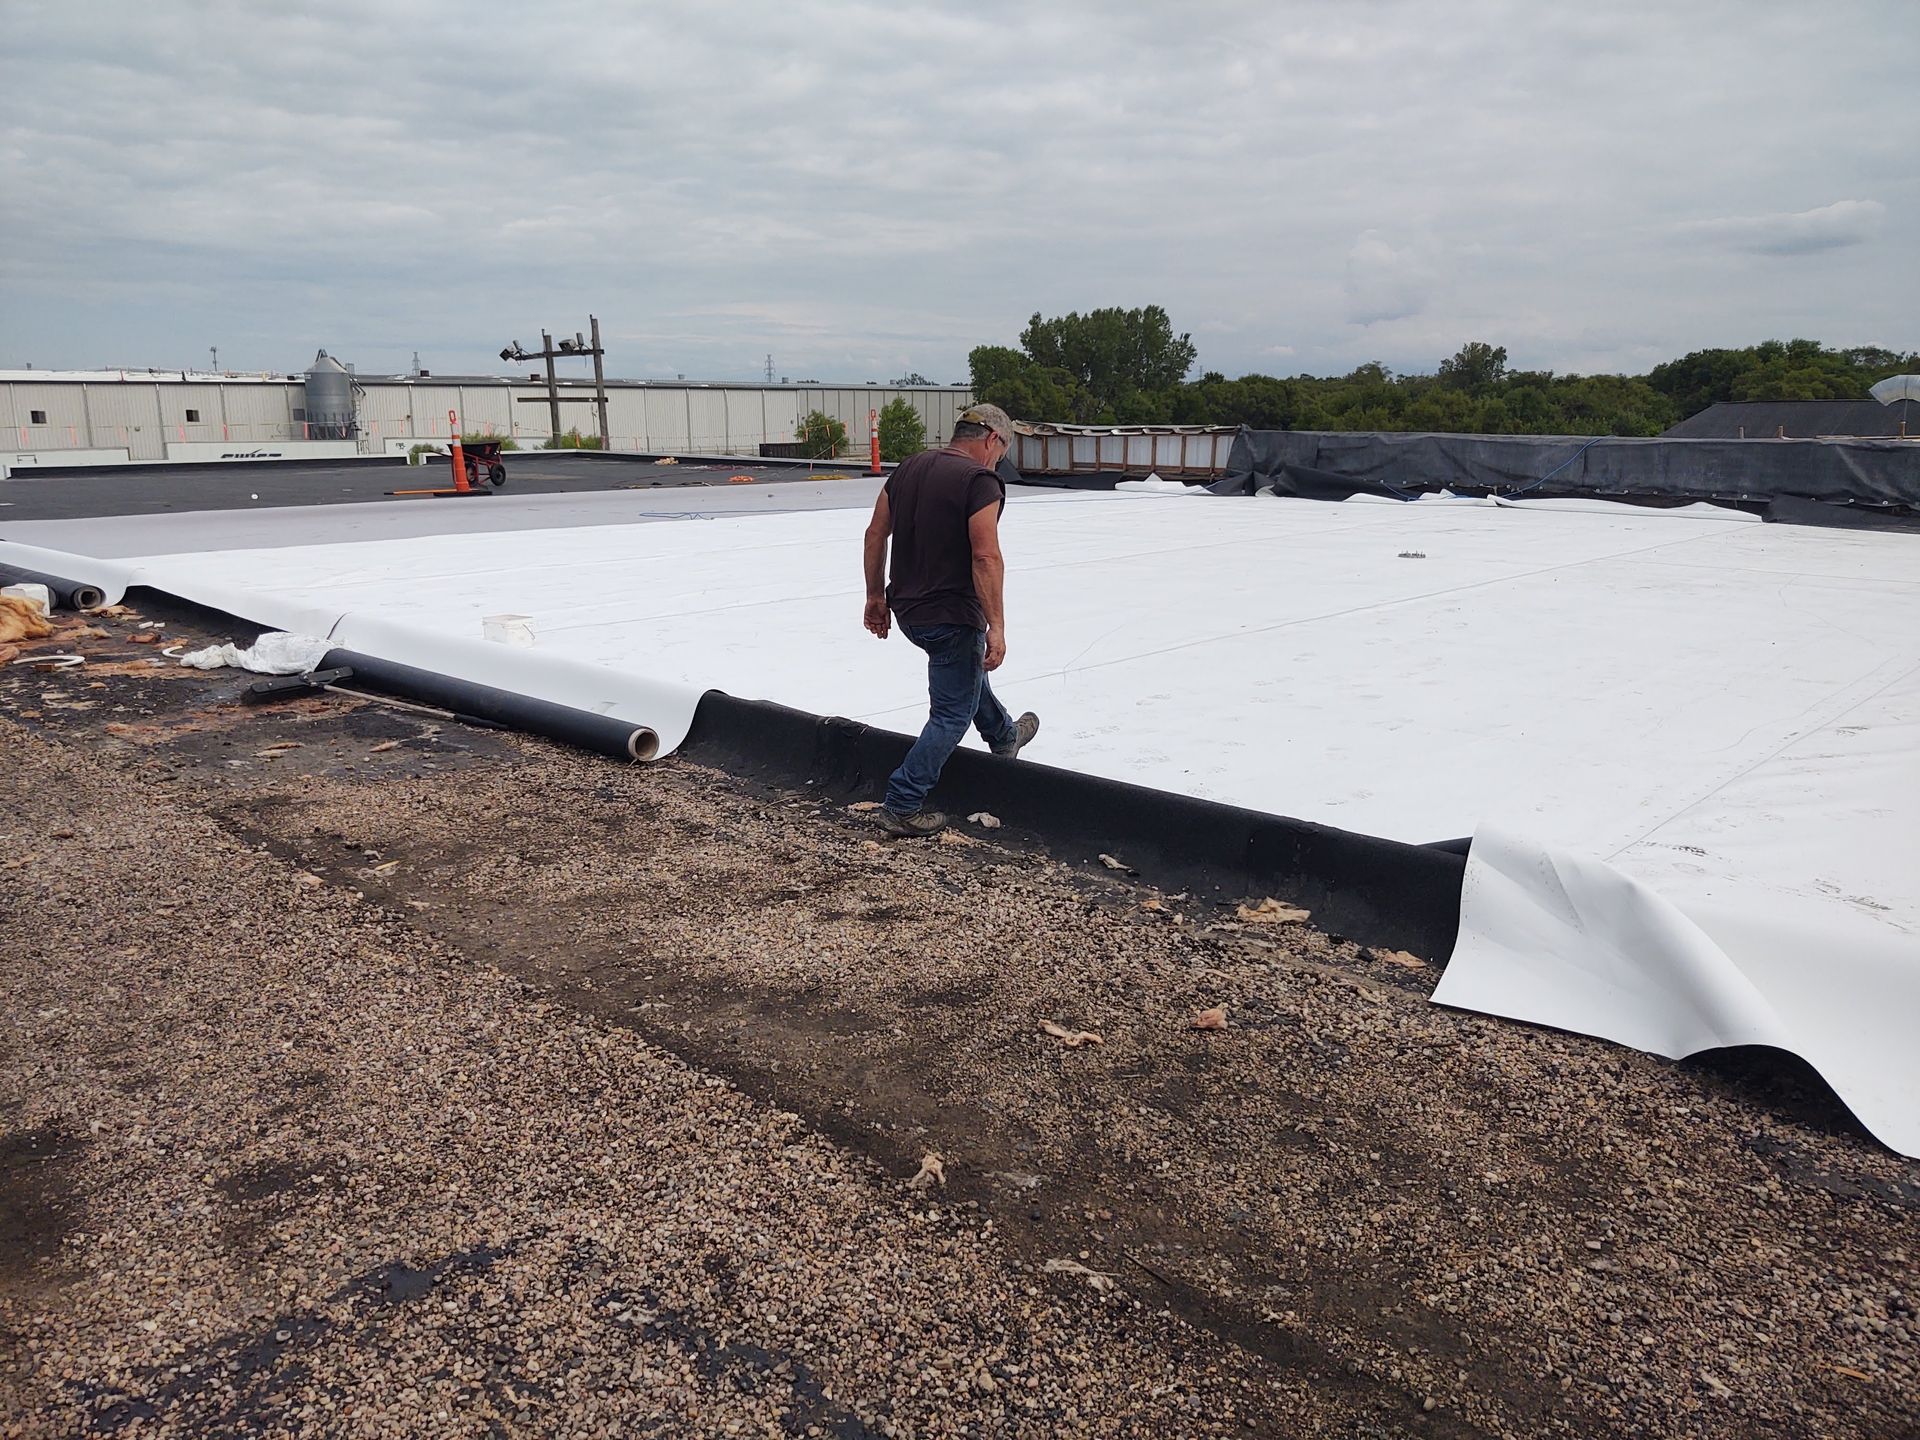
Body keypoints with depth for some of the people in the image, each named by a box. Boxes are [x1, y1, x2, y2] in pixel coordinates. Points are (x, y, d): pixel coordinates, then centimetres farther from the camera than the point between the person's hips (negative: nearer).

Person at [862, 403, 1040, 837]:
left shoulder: (907, 468, 7)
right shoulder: (981, 481, -16)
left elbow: (875, 534, 11)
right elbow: (986, 558, -23)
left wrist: (876, 597, 18)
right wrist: (996, 628, -21)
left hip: (907, 609, 8)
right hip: (952, 617, -8)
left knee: (967, 674, 32)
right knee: (952, 714, 5)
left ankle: (1003, 737, 54)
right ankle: (902, 808, 6)